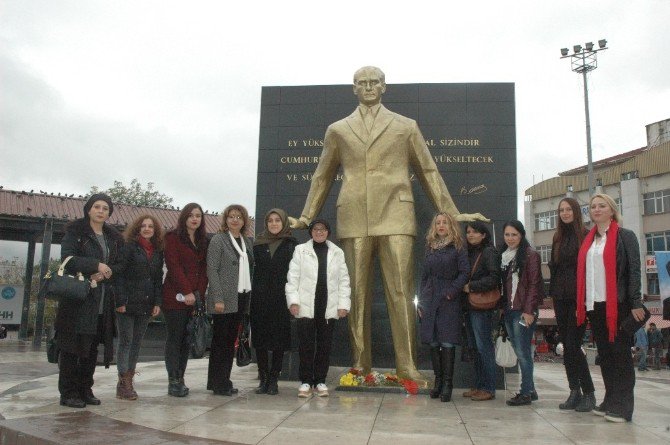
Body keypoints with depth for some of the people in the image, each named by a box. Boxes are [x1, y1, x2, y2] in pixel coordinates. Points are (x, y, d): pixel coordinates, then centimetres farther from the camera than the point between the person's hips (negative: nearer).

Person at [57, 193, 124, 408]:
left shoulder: (114, 237, 15)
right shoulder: (75, 231, 1)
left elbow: (120, 264, 9)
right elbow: (67, 257, -11)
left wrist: (106, 273, -10)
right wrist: (96, 265, -18)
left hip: (103, 299, 5)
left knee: (93, 346, 8)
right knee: (73, 345, -3)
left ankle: (85, 389, 18)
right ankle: (68, 392, 5)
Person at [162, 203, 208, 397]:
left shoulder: (203, 241, 15)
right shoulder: (173, 237, -1)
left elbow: (204, 269, 11)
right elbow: (173, 266, -10)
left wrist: (198, 293, -2)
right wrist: (187, 293, -15)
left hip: (195, 298, 5)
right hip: (176, 297, -5)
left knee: (187, 340, 7)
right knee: (174, 339, -2)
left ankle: (180, 379, 14)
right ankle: (173, 381, 3)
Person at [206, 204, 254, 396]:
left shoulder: (247, 242, 14)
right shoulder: (218, 240, -4)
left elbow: (250, 269, 14)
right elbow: (212, 270, -9)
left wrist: (250, 295, 5)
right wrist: (218, 299, -15)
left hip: (242, 298, 6)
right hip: (225, 299, -6)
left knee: (231, 341, 11)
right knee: (220, 341, 0)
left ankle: (224, 381, 19)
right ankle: (218, 384, 8)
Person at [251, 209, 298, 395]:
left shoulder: (292, 245, 2)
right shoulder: (258, 244, 11)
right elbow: (253, 270, 9)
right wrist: (251, 293, 0)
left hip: (281, 300, -2)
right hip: (260, 299, 2)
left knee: (279, 341, 3)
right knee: (260, 340, 5)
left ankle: (273, 379, 13)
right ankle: (263, 379, 15)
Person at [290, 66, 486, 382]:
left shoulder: (406, 127, 15)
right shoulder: (338, 130, 18)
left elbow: (428, 172, 17)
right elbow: (322, 177, 23)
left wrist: (451, 213, 13)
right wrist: (307, 216, 20)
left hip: (395, 217, -1)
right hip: (354, 220, 1)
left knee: (401, 292, -7)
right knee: (357, 293, 1)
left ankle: (407, 366, -1)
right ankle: (360, 365, 9)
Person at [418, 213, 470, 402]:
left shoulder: (458, 248, 0)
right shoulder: (430, 248, 14)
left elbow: (464, 273, -7)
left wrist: (452, 291, -16)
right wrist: (421, 301, 11)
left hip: (449, 302, -5)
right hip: (430, 301, 5)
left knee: (447, 343, -6)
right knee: (433, 342, 6)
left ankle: (448, 383, 2)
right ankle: (438, 381, 17)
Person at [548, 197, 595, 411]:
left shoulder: (586, 236, -3)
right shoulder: (558, 238, 14)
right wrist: (552, 290, 9)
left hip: (579, 297, -6)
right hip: (561, 297, 6)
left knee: (573, 345, -9)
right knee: (566, 346, 7)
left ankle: (589, 393, 4)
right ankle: (575, 391, 15)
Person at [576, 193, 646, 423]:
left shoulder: (625, 236, -2)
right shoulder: (589, 240, 15)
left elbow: (634, 270, -8)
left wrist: (636, 302, -14)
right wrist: (580, 304, 12)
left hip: (618, 304, -6)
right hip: (594, 305, 6)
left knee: (620, 353, -1)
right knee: (604, 354, 10)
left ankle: (622, 407, 5)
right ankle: (610, 401, 19)